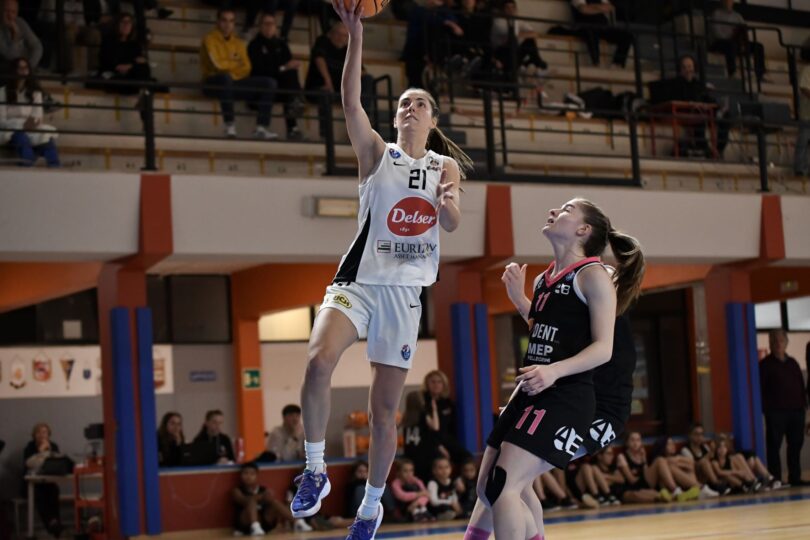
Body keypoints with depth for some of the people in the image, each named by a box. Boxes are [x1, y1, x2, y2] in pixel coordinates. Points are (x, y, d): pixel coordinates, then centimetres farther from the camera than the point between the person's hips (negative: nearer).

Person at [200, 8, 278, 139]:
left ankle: (262, 128, -23)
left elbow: (246, 69, 6)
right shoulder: (210, 39, -2)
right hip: (214, 84, -6)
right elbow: (217, 64, -13)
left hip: (235, 83, 6)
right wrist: (235, 63, 2)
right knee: (225, 77, -42)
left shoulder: (238, 43, 15)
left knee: (269, 83, -10)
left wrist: (228, 65, -9)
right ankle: (230, 125, -37)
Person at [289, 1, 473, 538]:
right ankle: (315, 470, -13)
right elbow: (350, 101, -11)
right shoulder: (377, 153, 5)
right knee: (319, 361, -30)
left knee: (385, 408, 5)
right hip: (358, 280, -1)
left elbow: (453, 223, -6)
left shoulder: (446, 166, 9)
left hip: (405, 291, 1)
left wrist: (448, 203, -30)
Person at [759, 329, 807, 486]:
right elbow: (761, 388, -4)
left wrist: (803, 402, 8)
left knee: (796, 445, 7)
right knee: (774, 446, -4)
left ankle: (795, 478, 13)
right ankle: (775, 479, -2)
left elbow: (801, 384, 18)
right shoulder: (765, 364, 1)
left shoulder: (792, 362, 18)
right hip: (775, 411, -6)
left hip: (796, 410, 6)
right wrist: (765, 407, -12)